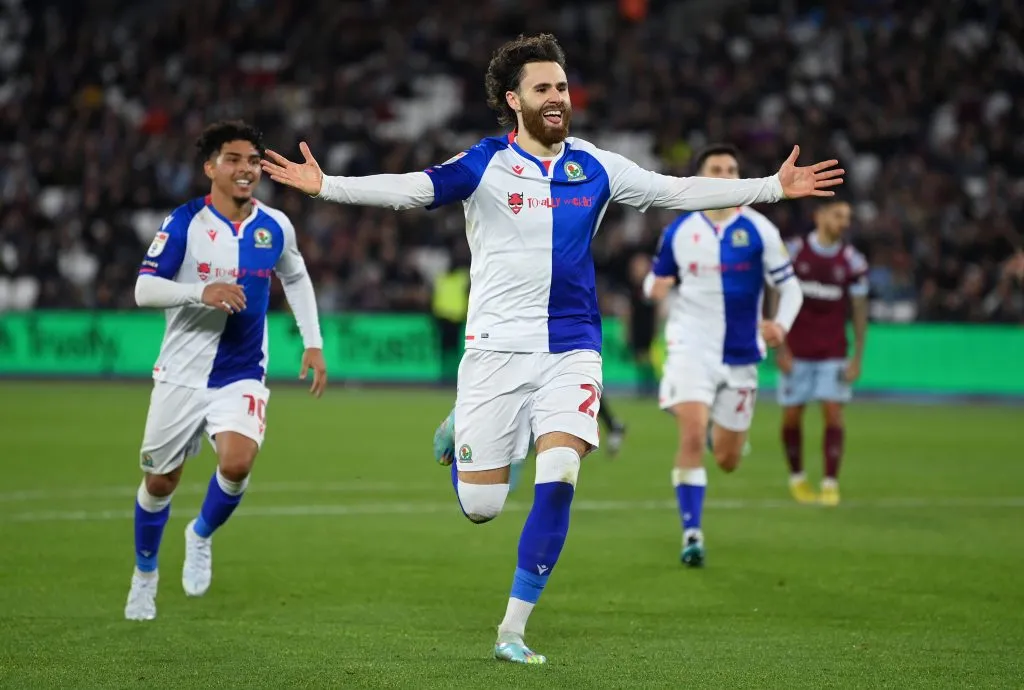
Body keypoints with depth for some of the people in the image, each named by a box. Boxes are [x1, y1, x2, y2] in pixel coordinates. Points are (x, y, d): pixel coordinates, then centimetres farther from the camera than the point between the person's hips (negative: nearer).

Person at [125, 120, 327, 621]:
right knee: (160, 481, 9)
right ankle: (145, 574, 35)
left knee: (237, 462, -24)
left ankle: (201, 537, 7)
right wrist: (202, 292, -32)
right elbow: (143, 288, -16)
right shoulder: (185, 223, -11)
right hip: (182, 373, -1)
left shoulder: (275, 227, 0)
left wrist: (313, 343, 14)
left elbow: (295, 279, 20)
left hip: (242, 377, 1)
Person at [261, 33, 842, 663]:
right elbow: (411, 188, -17)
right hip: (497, 349, -2)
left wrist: (776, 186, 13)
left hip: (572, 348, 2)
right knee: (481, 507, -2)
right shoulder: (484, 165, -5)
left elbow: (677, 191, 13)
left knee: (559, 480, -17)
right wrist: (323, 185, -32)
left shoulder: (593, 167, 6)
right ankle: (459, 436, 35)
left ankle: (513, 630, -5)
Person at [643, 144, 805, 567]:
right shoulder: (678, 231, 2)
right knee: (692, 436, -21)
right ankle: (691, 534, -15)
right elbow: (657, 280, 16)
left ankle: (725, 432, 48)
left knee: (727, 460, 10)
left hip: (740, 353, 1)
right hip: (692, 345, -1)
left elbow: (789, 287, 0)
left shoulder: (758, 230, -4)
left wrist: (781, 324, -20)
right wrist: (656, 288, -9)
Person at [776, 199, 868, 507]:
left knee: (833, 412, -9)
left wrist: (858, 358, -2)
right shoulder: (794, 252, -2)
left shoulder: (853, 261, 1)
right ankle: (797, 478, 21)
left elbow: (860, 311, 4)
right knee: (792, 415, 3)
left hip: (833, 353, 0)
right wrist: (780, 347, -4)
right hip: (797, 351, 0)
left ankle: (830, 482, -7)